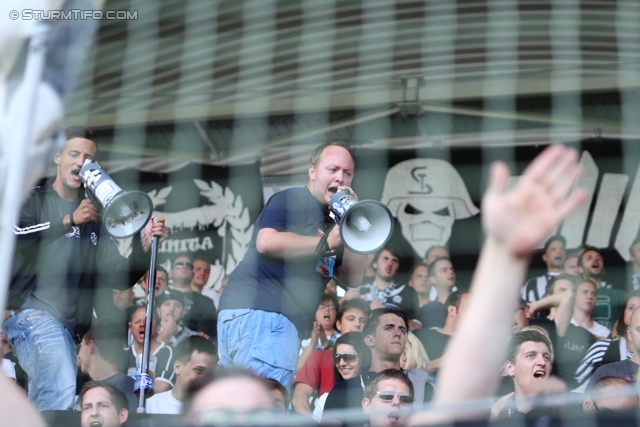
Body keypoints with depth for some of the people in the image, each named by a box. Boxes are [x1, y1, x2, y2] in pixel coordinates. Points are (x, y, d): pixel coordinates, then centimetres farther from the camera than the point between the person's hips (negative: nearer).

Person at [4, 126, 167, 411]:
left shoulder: (94, 219, 17)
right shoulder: (34, 200, 4)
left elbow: (117, 277, 9)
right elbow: (11, 237, -17)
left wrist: (144, 246, -9)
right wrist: (69, 221, -22)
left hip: (72, 328, 6)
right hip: (34, 314, -6)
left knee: (42, 403, 10)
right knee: (63, 394, -28)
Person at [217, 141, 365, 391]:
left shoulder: (331, 222, 24)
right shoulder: (292, 200, -1)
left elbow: (353, 279, 15)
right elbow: (266, 242, -19)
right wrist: (327, 242, -14)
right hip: (260, 313, -10)